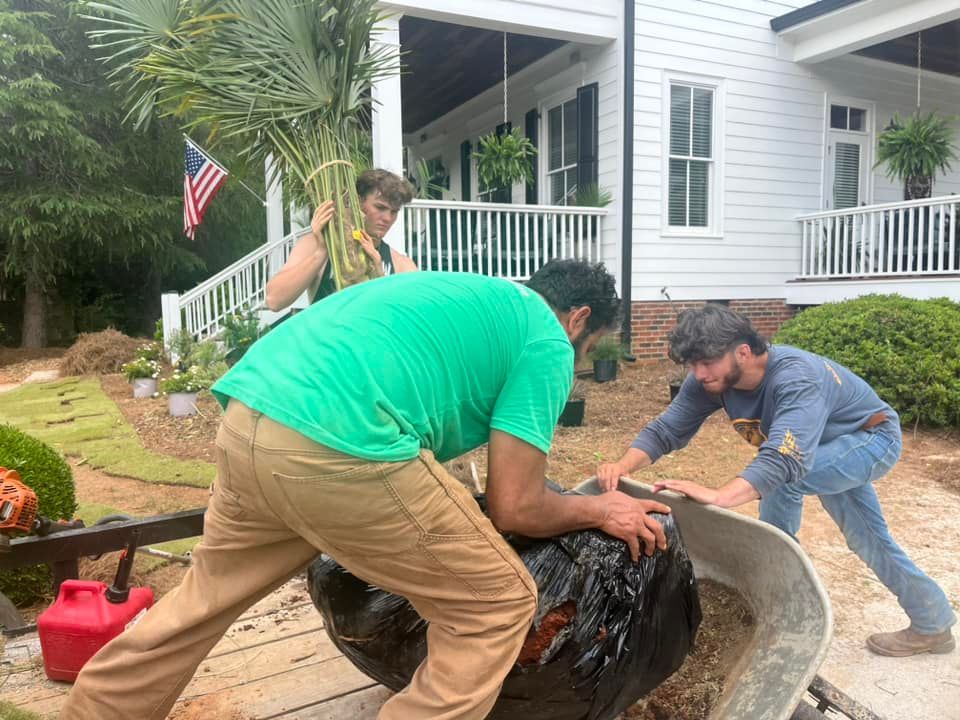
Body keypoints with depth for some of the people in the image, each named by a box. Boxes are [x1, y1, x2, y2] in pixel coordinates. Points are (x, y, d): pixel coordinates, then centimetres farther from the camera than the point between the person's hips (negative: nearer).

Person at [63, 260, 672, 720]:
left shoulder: (469, 294, 30)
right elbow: (514, 506, 2)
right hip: (338, 447, -9)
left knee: (208, 596, 31)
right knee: (498, 605, 7)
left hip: (247, 418, 9)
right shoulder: (547, 342, 7)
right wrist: (598, 510, 20)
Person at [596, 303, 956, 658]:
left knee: (781, 481, -30)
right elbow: (665, 429, -21)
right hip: (832, 451, 8)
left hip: (872, 438, -8)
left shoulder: (795, 379, -42)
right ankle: (934, 624, 39)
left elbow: (785, 458, -57)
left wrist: (718, 496, -73)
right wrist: (622, 465, -41)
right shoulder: (709, 380, -21)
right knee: (870, 541, 18)